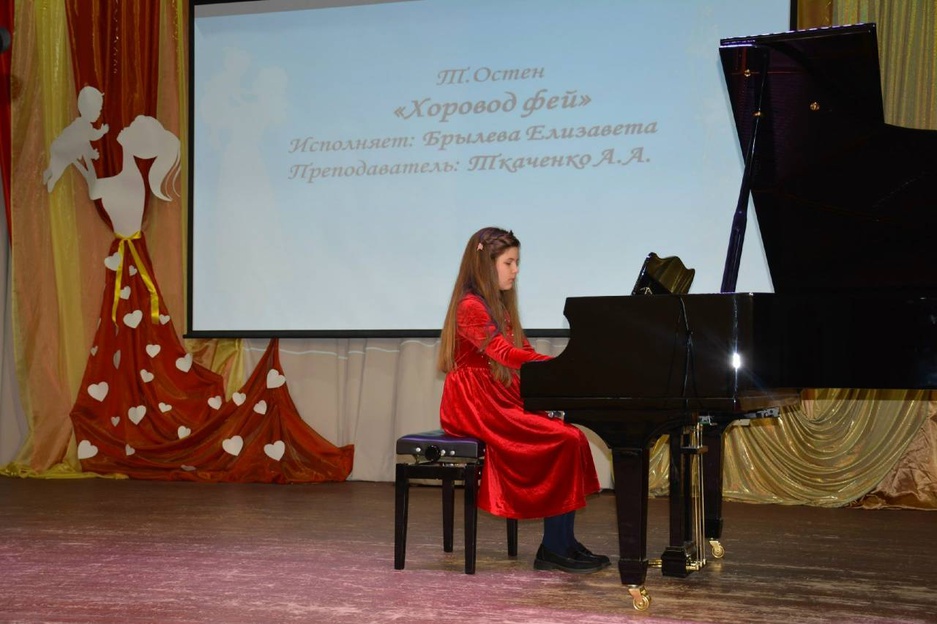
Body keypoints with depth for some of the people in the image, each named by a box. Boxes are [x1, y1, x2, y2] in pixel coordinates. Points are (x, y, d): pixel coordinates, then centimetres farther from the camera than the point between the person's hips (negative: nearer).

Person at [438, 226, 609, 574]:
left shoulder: (498, 305, 19)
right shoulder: (471, 306, -12)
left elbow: (523, 352, 13)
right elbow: (506, 354, -25)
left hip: (499, 399, 9)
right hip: (475, 406, -9)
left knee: (570, 436, -11)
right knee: (564, 440, -20)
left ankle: (562, 544, -11)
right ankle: (554, 549, -13)